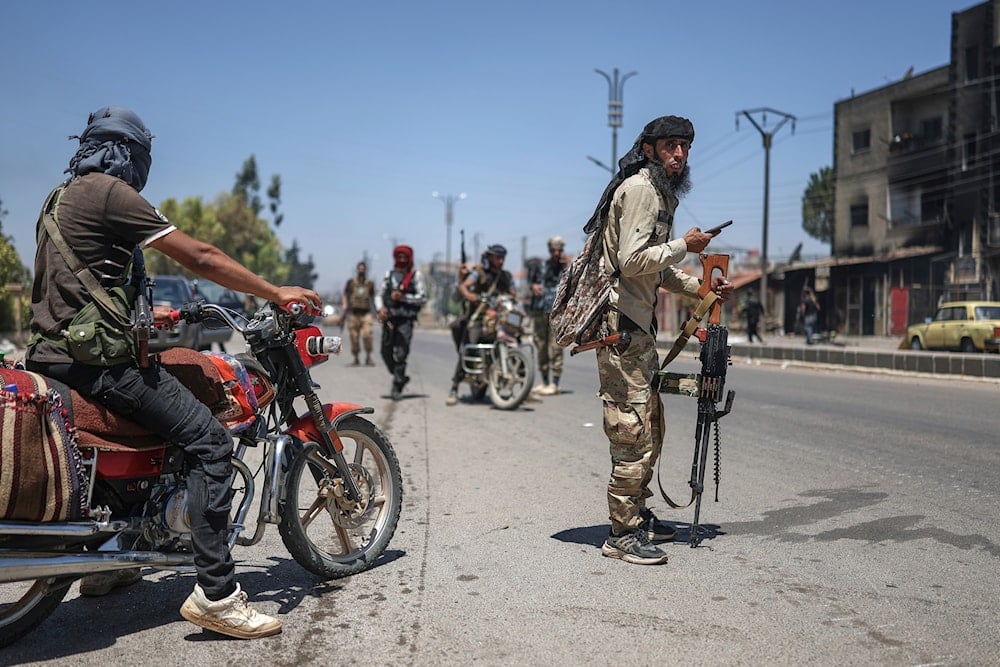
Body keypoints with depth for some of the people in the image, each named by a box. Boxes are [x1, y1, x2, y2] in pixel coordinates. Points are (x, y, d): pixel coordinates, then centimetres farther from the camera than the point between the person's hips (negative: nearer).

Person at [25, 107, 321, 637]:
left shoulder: (63, 195, 20)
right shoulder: (110, 192, -10)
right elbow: (200, 258, -13)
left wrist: (142, 311, 37)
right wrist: (277, 293, -8)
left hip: (53, 351, 11)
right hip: (96, 358, -11)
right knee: (209, 440, -14)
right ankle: (214, 592, -18)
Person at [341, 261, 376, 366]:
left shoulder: (370, 283, 14)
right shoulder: (351, 282, 8)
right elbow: (345, 295, 11)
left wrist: (374, 311, 21)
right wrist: (344, 305, -5)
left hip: (366, 312, 0)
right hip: (353, 312, 0)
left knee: (367, 334, -17)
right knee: (354, 337, 2)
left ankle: (368, 357, -7)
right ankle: (356, 359, 14)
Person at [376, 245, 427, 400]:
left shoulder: (416, 275, 1)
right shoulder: (389, 274, 15)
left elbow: (423, 298, -6)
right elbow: (380, 294, 15)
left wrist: (403, 297, -15)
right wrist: (380, 308, -4)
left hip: (406, 319, -4)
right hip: (389, 317, 5)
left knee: (401, 354, -10)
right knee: (386, 352, 5)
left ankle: (397, 386, -3)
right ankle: (400, 377, 28)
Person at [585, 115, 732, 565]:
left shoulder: (660, 192, 20)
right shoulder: (639, 188, -12)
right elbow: (633, 261, -22)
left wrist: (700, 288, 12)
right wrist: (684, 245, -12)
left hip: (637, 323, 11)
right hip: (618, 321, -11)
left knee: (651, 423, 16)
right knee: (633, 427, -8)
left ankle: (637, 515, 29)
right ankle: (623, 534, 0)